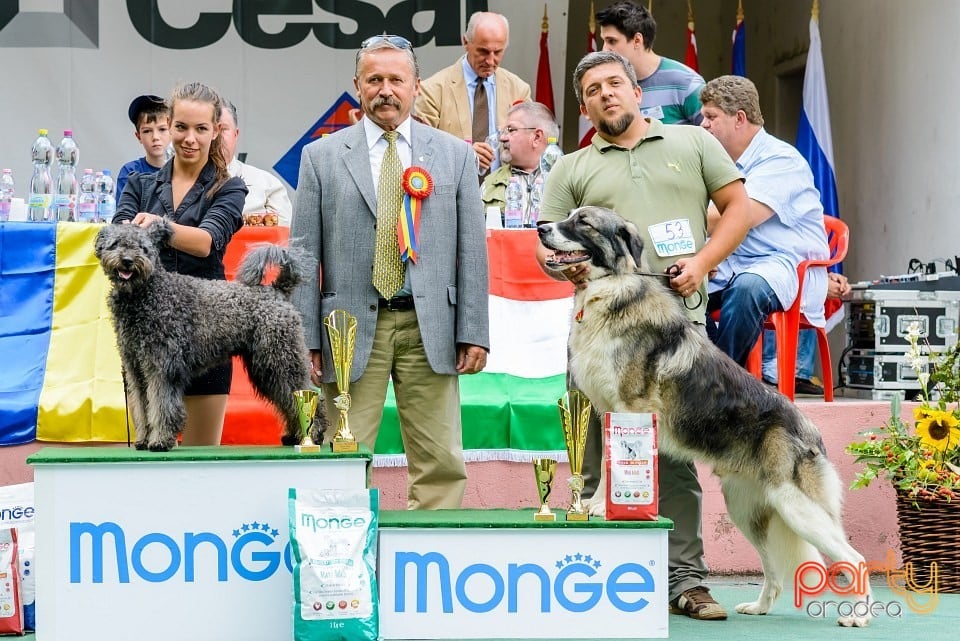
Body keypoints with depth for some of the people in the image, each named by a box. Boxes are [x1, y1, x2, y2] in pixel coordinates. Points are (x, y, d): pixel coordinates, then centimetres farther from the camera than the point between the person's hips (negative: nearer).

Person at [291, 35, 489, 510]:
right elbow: (304, 255, 4)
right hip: (352, 327, -1)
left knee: (441, 465, 1)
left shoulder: (455, 155, 9)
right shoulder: (321, 157, 6)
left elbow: (472, 250, 7)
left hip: (429, 328, 1)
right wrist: (305, 340, -2)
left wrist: (474, 333, 1)